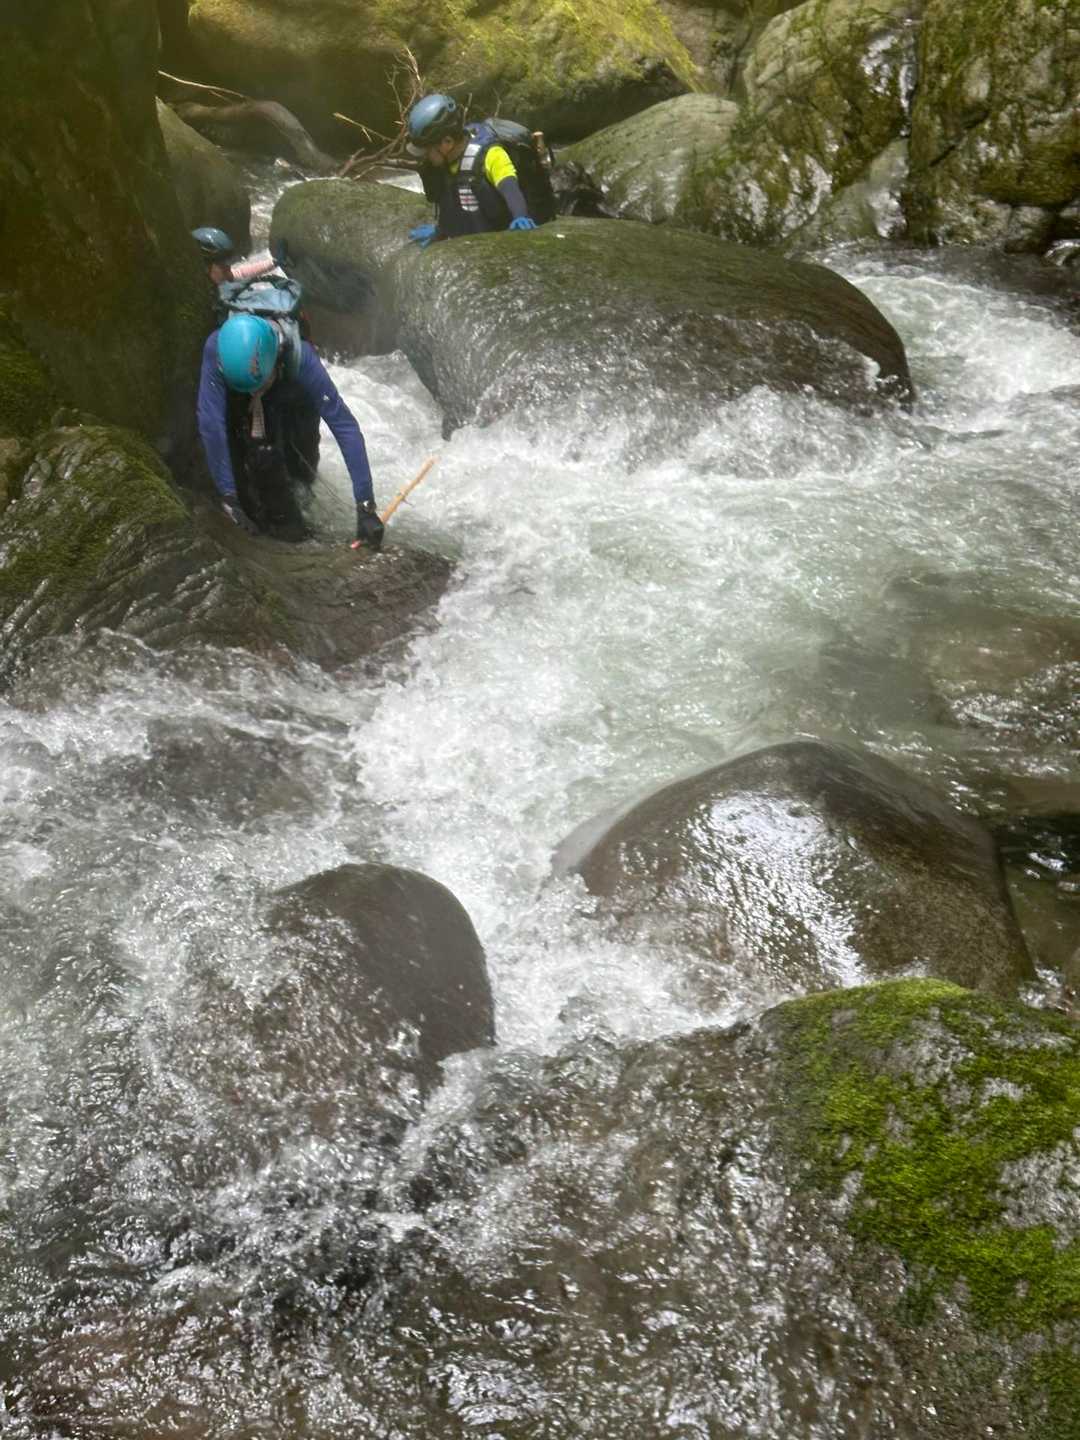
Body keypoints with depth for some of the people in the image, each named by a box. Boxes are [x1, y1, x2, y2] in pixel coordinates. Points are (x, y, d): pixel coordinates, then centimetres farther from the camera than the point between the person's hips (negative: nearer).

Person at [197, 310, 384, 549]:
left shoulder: (299, 357, -42)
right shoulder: (216, 349, -41)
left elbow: (345, 426, -43)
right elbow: (210, 423, -42)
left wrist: (366, 507, -47)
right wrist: (229, 499, -46)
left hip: (295, 409, 0)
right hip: (243, 413, 0)